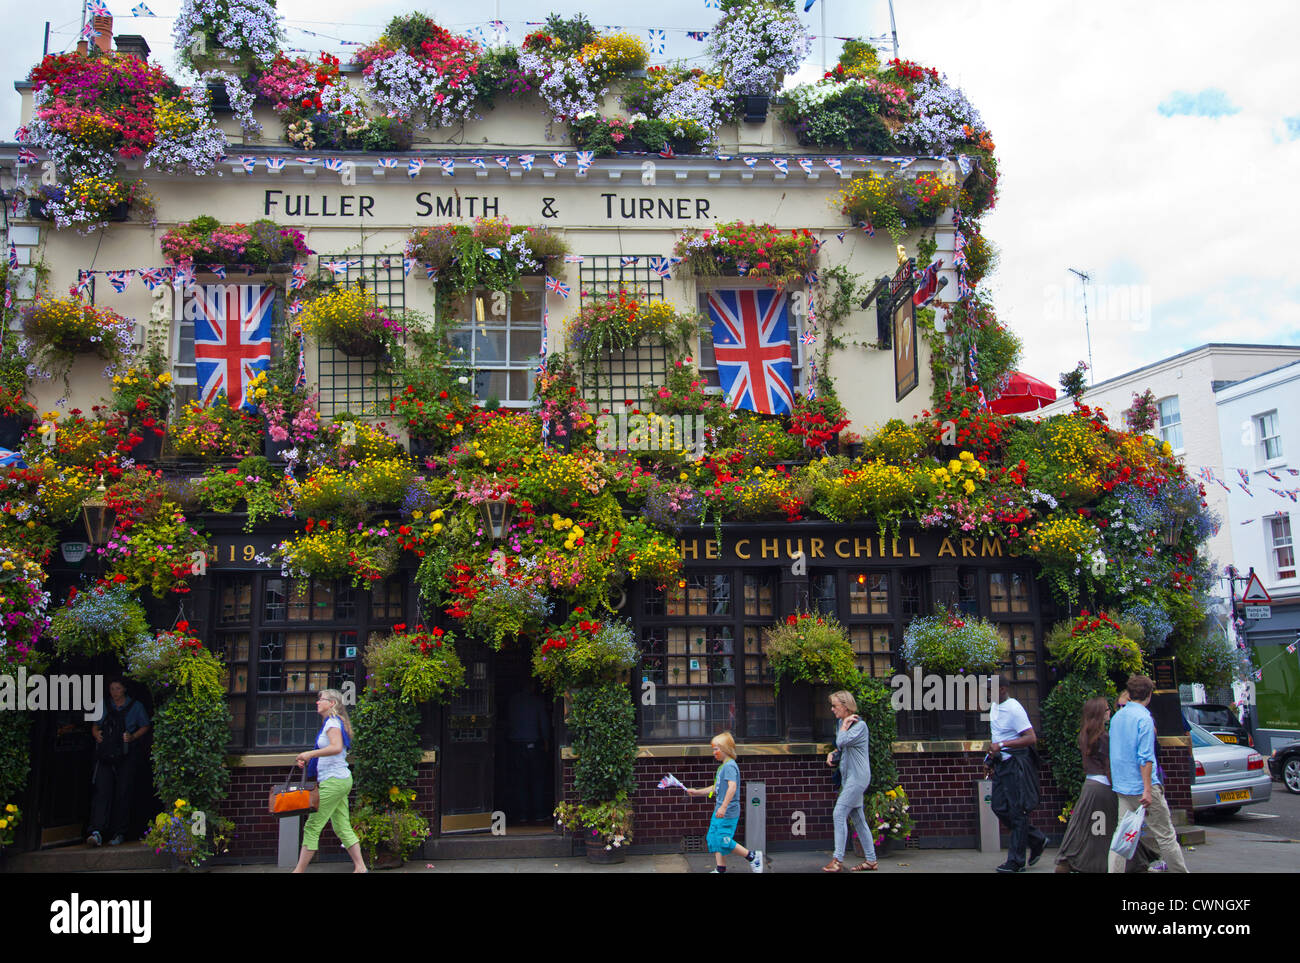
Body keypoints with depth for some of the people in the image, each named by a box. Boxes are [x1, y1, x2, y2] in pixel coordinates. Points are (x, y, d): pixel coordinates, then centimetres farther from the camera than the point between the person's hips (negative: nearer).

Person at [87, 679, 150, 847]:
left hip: (126, 757, -2)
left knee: (123, 793, -1)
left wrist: (133, 737, -8)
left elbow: (145, 726, 9)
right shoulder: (104, 707, 16)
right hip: (105, 755, 2)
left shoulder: (135, 707, 9)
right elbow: (95, 725, 22)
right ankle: (97, 832, -19)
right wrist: (96, 734, 0)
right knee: (102, 791, -12)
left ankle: (119, 833, 7)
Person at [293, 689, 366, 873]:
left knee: (312, 826, -4)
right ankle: (360, 867, 7)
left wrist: (310, 753, -22)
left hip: (333, 781, -10)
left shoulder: (332, 722, -10)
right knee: (342, 827, 9)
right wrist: (308, 760, 11)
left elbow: (336, 748, -26)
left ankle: (299, 870, 1)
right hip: (341, 779, 10)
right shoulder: (334, 722, 19)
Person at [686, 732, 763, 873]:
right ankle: (720, 869, 14)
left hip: (728, 812, -10)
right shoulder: (722, 766, 16)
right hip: (720, 811, 10)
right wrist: (697, 792, 25)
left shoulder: (730, 766, -15)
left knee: (724, 841, -8)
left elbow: (732, 786, -28)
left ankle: (753, 856, 7)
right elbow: (716, 788, 27)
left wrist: (724, 806, -35)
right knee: (714, 838, 8)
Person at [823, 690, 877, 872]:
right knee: (857, 818, 11)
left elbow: (842, 742, -28)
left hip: (857, 776, -9)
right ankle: (870, 860, 17)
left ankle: (838, 860, -11)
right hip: (848, 776, 9)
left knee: (839, 814, -13)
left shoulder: (859, 725, -14)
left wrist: (845, 725, -15)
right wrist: (832, 754, 4)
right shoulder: (841, 723, 12)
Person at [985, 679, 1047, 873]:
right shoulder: (994, 707, 12)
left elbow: (1031, 738, -23)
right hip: (1001, 763, 9)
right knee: (999, 808, 8)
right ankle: (1037, 840, 25)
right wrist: (990, 758, 21)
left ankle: (1015, 861, 4)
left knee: (1017, 811, -3)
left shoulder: (1014, 709, -17)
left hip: (1016, 764, -9)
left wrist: (1002, 745, -27)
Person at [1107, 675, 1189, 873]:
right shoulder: (1144, 718, -12)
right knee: (1165, 835, 4)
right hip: (1141, 785, -7)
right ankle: (1178, 869, 12)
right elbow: (1145, 757, -18)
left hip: (1121, 786, 7)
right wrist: (1148, 789, -19)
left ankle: (1114, 871, 2)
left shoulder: (1116, 717, 11)